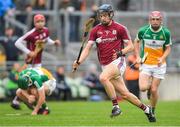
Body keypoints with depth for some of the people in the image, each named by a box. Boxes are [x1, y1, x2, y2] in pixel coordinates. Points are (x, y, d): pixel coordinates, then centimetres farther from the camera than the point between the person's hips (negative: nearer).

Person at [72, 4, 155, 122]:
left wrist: (120, 53, -18)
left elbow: (130, 46, 0)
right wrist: (79, 61, -13)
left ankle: (116, 106, -24)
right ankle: (146, 109, 22)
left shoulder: (120, 28, -3)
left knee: (103, 77, -32)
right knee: (124, 93, 4)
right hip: (105, 65, 4)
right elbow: (88, 48, 2)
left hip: (118, 62, -4)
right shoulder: (96, 30, 7)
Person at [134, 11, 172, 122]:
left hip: (159, 65, 0)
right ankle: (149, 86, 22)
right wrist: (138, 56, 1)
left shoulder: (166, 33, -10)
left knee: (154, 90, -3)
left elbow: (168, 48, 2)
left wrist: (162, 58, -16)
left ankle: (152, 111, 20)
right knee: (143, 88, -16)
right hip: (145, 64, 0)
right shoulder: (143, 31, -10)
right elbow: (137, 41, 10)